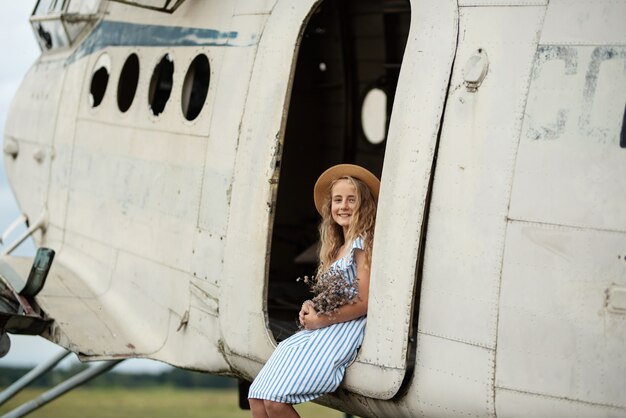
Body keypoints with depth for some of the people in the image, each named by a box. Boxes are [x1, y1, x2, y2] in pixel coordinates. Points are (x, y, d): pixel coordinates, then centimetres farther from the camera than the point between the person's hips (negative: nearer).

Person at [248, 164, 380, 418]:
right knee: (257, 397, -7)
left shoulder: (362, 244, -6)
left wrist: (320, 320, -9)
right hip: (321, 330, 9)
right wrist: (311, 308, 4)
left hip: (344, 331, -9)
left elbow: (364, 303, -14)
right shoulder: (336, 248, 21)